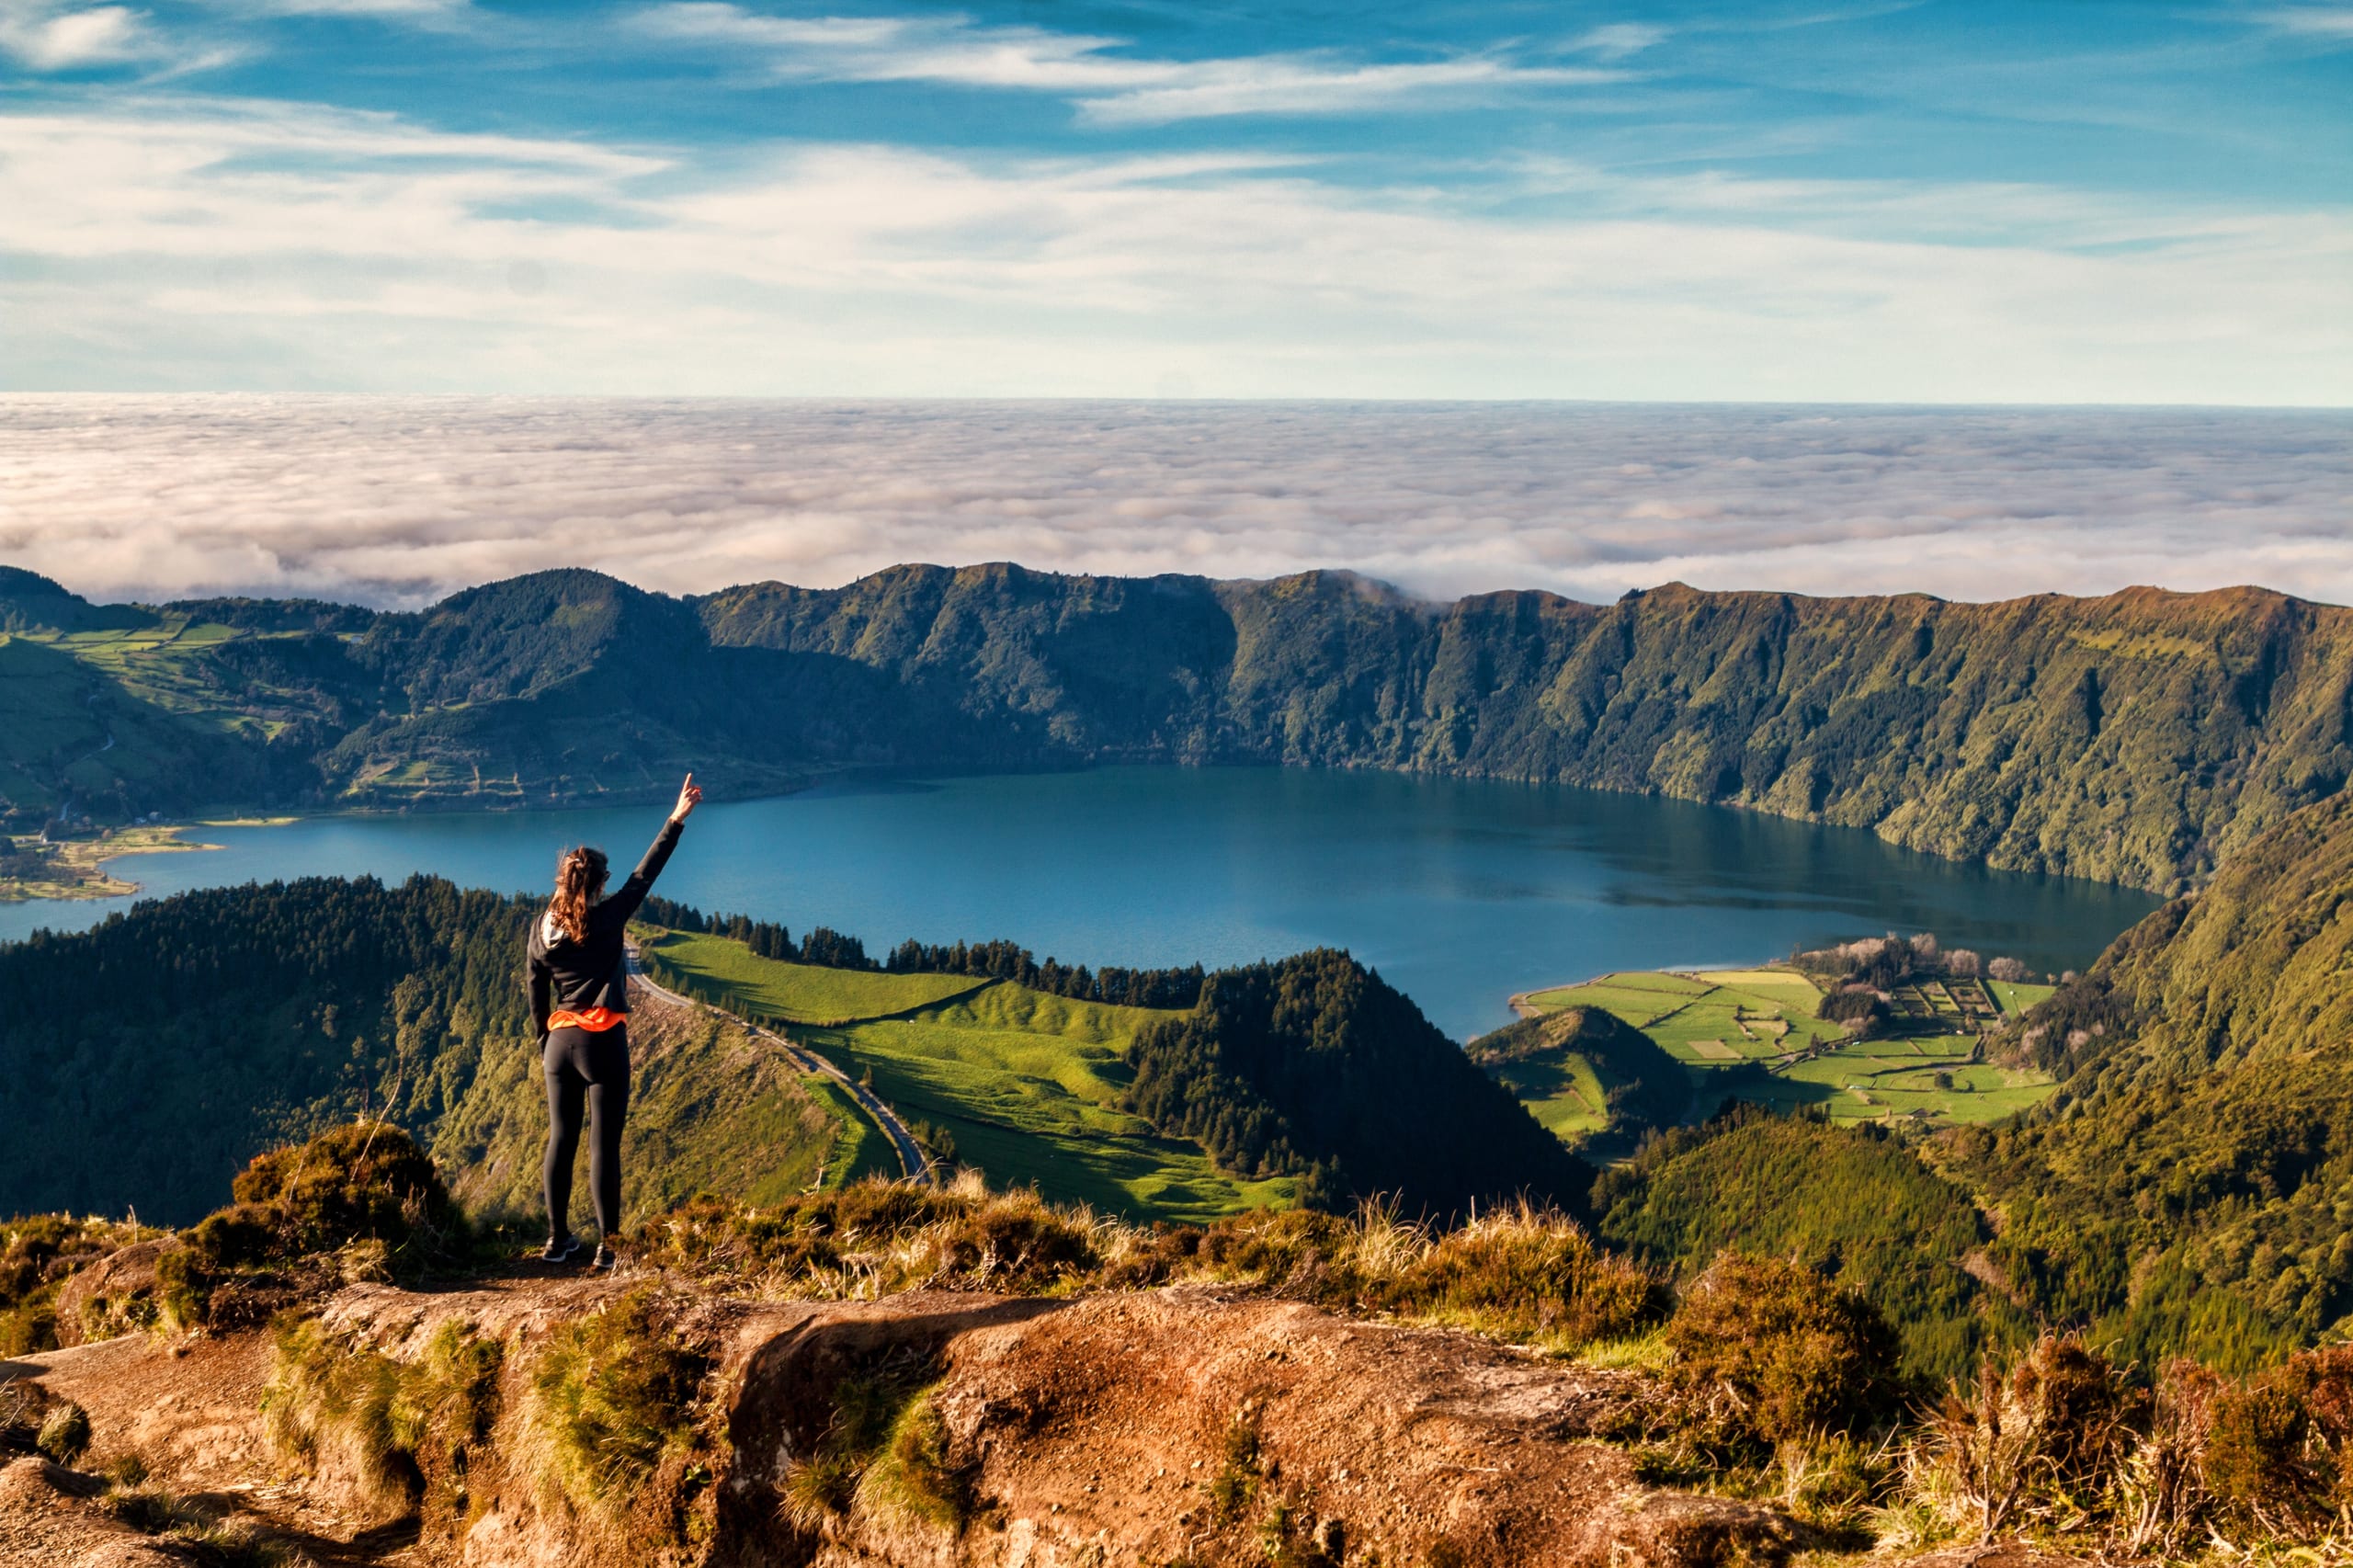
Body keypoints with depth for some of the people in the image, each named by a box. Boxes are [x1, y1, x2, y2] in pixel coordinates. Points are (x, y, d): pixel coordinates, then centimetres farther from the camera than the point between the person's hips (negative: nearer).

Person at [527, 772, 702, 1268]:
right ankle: (608, 1245, -1)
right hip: (603, 1042, -5)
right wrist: (676, 821, -8)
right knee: (604, 1145, -3)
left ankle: (558, 1239, 17)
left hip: (560, 1042, 5)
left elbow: (537, 997, 10)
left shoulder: (541, 931, 3)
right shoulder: (608, 920, -9)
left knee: (561, 1140, 12)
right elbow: (645, 875, -9)